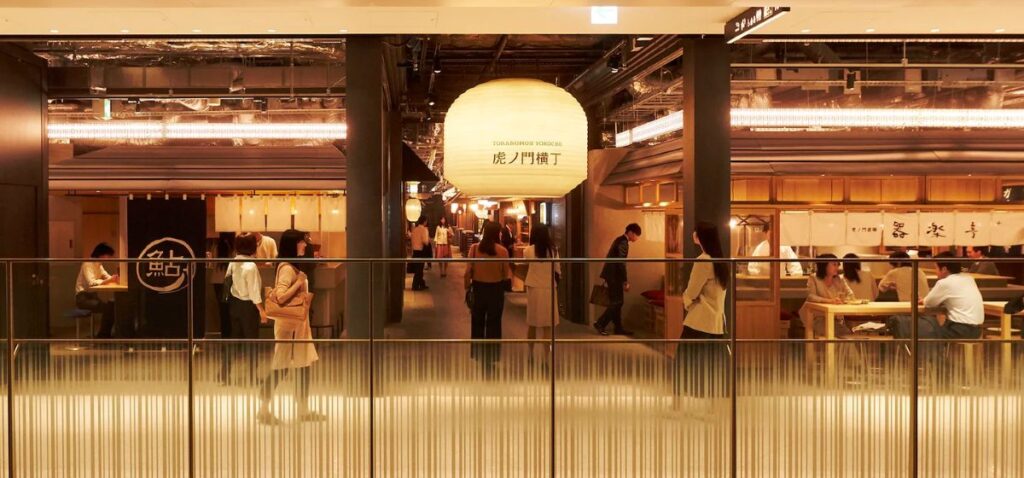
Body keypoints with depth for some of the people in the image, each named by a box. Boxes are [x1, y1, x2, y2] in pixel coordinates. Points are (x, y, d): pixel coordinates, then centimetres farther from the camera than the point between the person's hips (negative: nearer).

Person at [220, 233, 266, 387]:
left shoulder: (233, 263, 0)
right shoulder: (251, 266, -20)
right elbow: (253, 291, -20)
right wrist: (261, 310, -14)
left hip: (234, 303, 7)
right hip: (248, 305, -7)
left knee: (233, 339, 14)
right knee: (251, 340, 6)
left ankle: (225, 376, 16)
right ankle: (252, 378, 14)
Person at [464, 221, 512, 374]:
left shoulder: (474, 248, -9)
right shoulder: (502, 250, -13)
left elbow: (468, 271, -8)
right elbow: (506, 274, -9)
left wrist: (467, 288, 3)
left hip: (478, 287, 2)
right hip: (496, 289, -1)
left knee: (477, 322, 18)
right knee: (493, 324, 11)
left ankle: (478, 355, 27)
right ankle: (490, 358, 14)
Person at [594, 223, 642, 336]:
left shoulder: (620, 240, 15)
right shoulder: (623, 242, -16)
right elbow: (621, 263, -20)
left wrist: (624, 280, 20)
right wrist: (625, 281, -18)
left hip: (612, 275, 10)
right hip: (613, 275, -10)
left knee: (618, 302, 11)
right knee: (616, 302, -6)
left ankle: (618, 328, 14)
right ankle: (600, 323, -1)